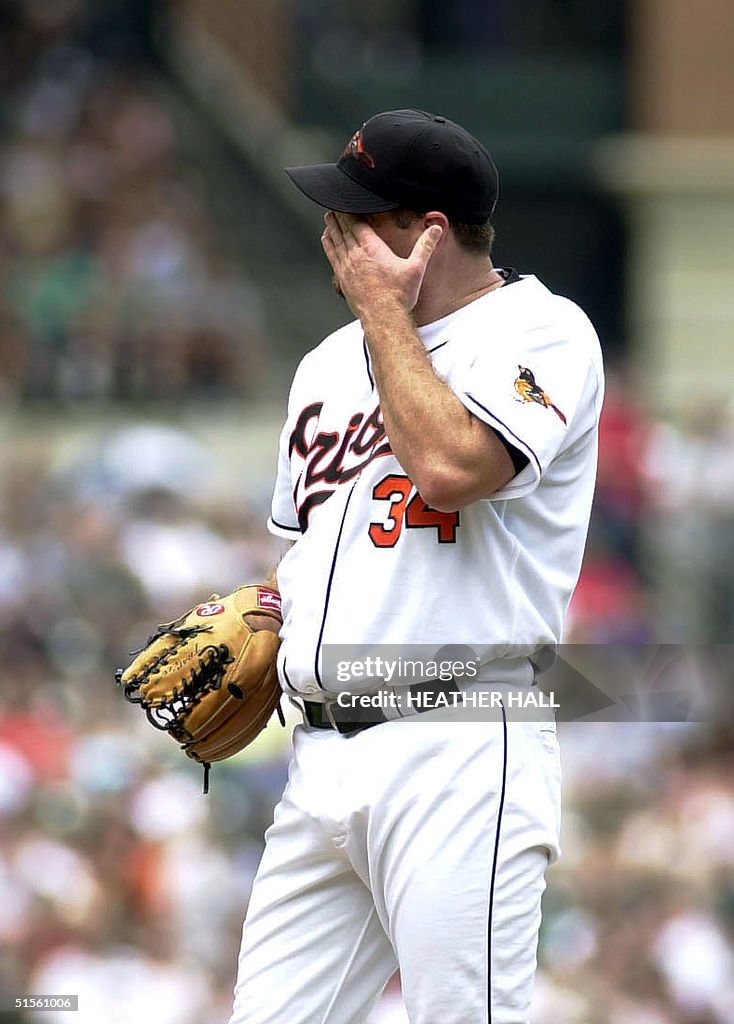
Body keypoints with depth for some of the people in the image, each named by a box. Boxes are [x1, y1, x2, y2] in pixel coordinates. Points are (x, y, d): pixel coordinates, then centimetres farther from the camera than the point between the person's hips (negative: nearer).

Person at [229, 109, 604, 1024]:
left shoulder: (540, 331, -4)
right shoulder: (331, 362, 21)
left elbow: (450, 466, -22)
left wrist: (385, 309, -9)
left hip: (457, 753, -8)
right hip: (320, 759, 8)